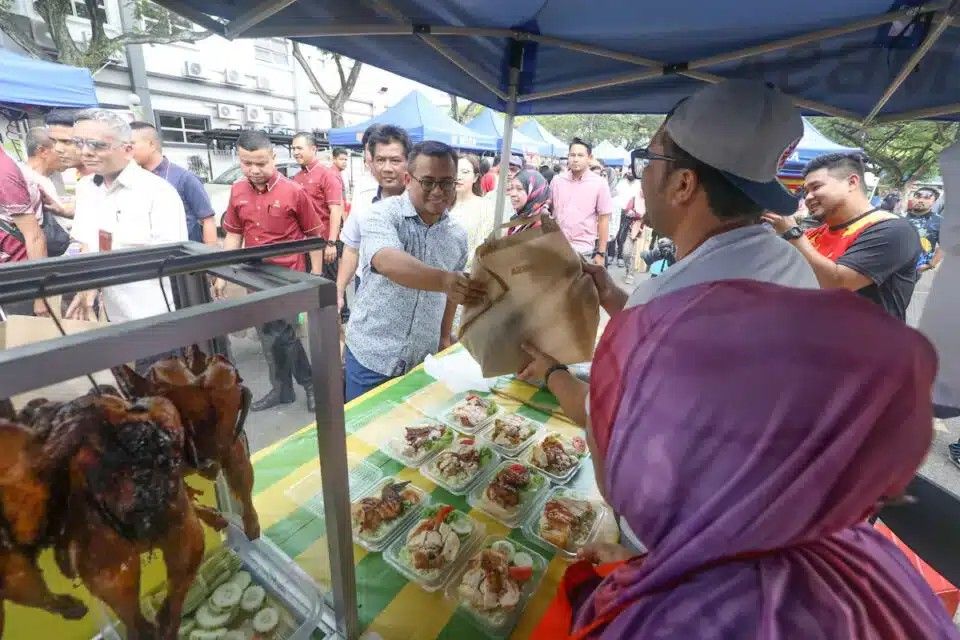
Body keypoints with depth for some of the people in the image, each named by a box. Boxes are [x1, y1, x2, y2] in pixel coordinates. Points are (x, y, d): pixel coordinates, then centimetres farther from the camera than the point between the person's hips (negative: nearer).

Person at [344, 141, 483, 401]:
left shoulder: (457, 235, 2)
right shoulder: (384, 214, -14)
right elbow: (387, 262, -35)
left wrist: (445, 337, 15)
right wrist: (443, 280, -50)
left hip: (423, 359, 4)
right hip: (370, 356, -4)